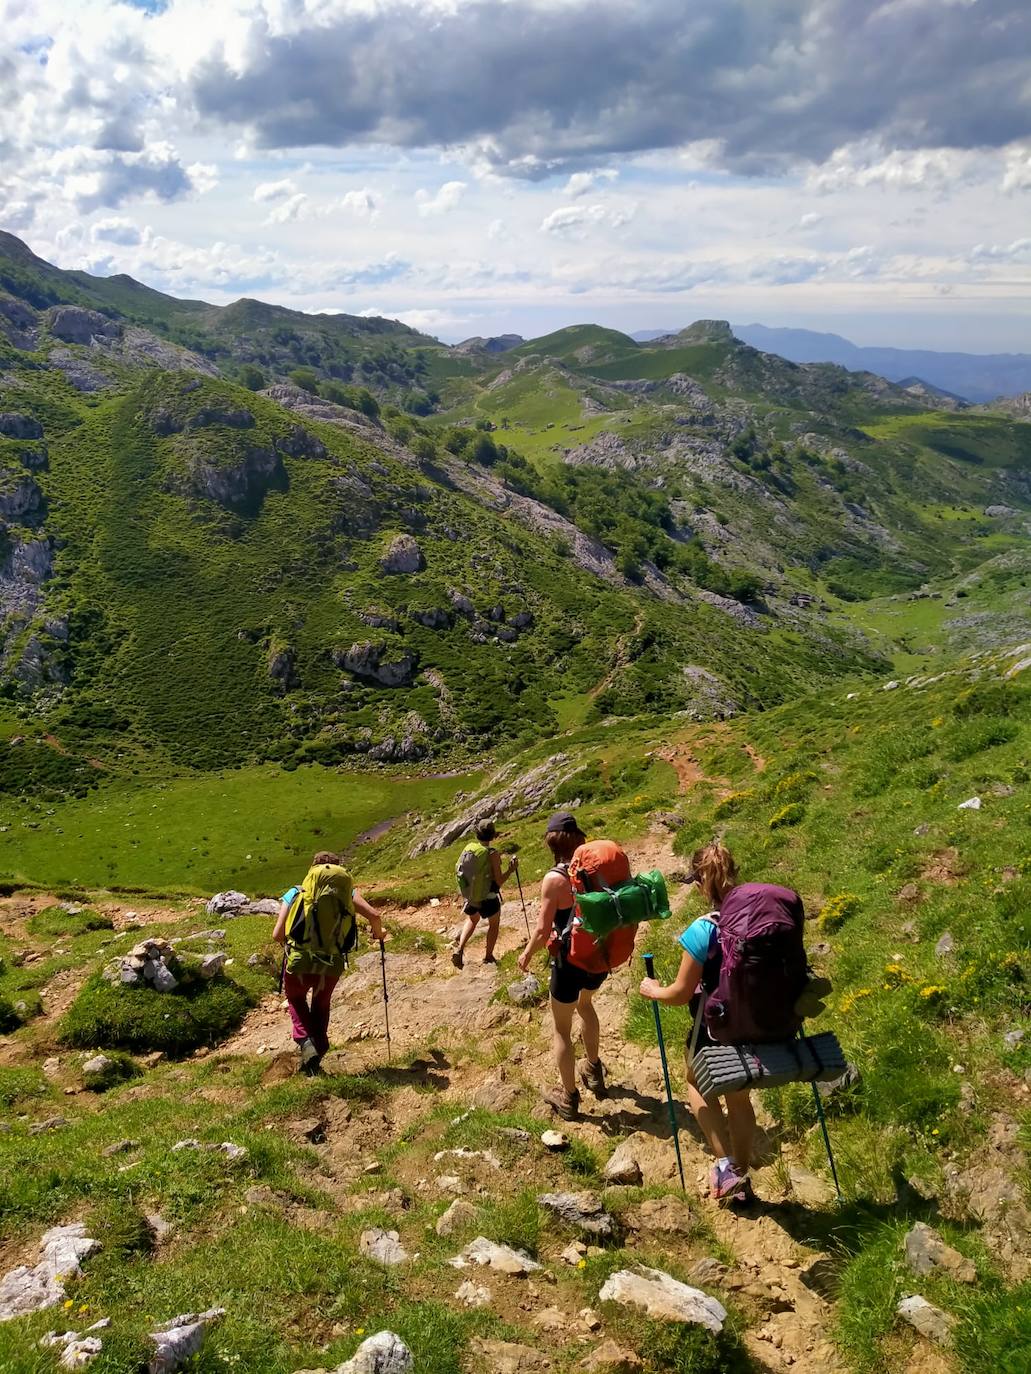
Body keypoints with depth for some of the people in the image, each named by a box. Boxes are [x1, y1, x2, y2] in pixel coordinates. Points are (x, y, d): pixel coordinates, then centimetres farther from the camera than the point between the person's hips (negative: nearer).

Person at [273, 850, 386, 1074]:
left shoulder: (294, 894, 5)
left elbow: (277, 935, -1)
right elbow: (374, 915, -5)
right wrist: (378, 934, 17)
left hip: (299, 962, -1)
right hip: (332, 964, 1)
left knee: (296, 999, 30)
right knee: (321, 1004, 31)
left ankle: (305, 1041, 8)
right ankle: (318, 1053, 26)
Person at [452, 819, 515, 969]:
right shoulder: (493, 854, -23)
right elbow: (499, 881, -21)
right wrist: (511, 870, -9)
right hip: (489, 897, -4)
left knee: (472, 920, 30)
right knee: (494, 924, 23)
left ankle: (459, 950, 14)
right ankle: (488, 956, 32)